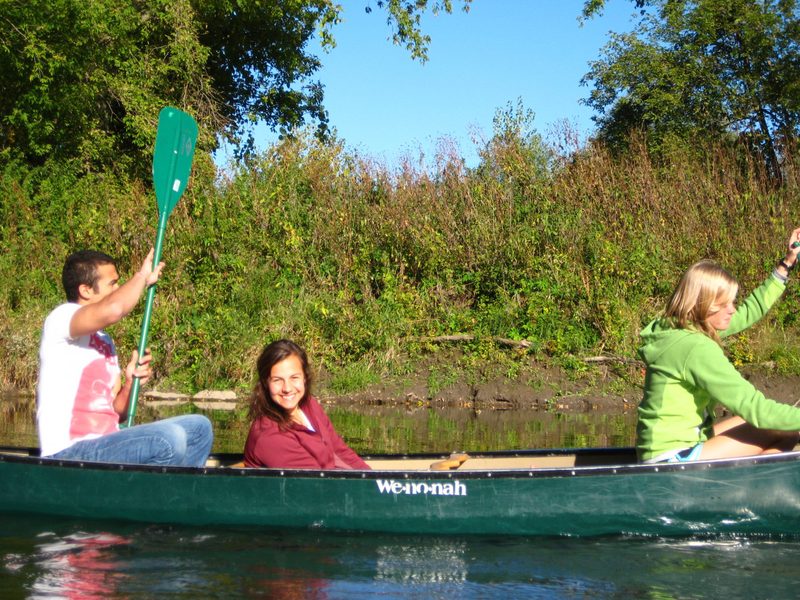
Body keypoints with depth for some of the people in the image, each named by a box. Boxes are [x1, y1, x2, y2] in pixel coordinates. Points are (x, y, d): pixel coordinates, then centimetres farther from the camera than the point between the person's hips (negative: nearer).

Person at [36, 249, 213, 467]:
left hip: (105, 446, 9)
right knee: (169, 438, -27)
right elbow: (112, 310, -30)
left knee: (198, 427, 4)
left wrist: (129, 385, 1)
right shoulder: (61, 317, -6)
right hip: (69, 452, -9)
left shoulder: (105, 341, 21)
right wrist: (142, 277, -11)